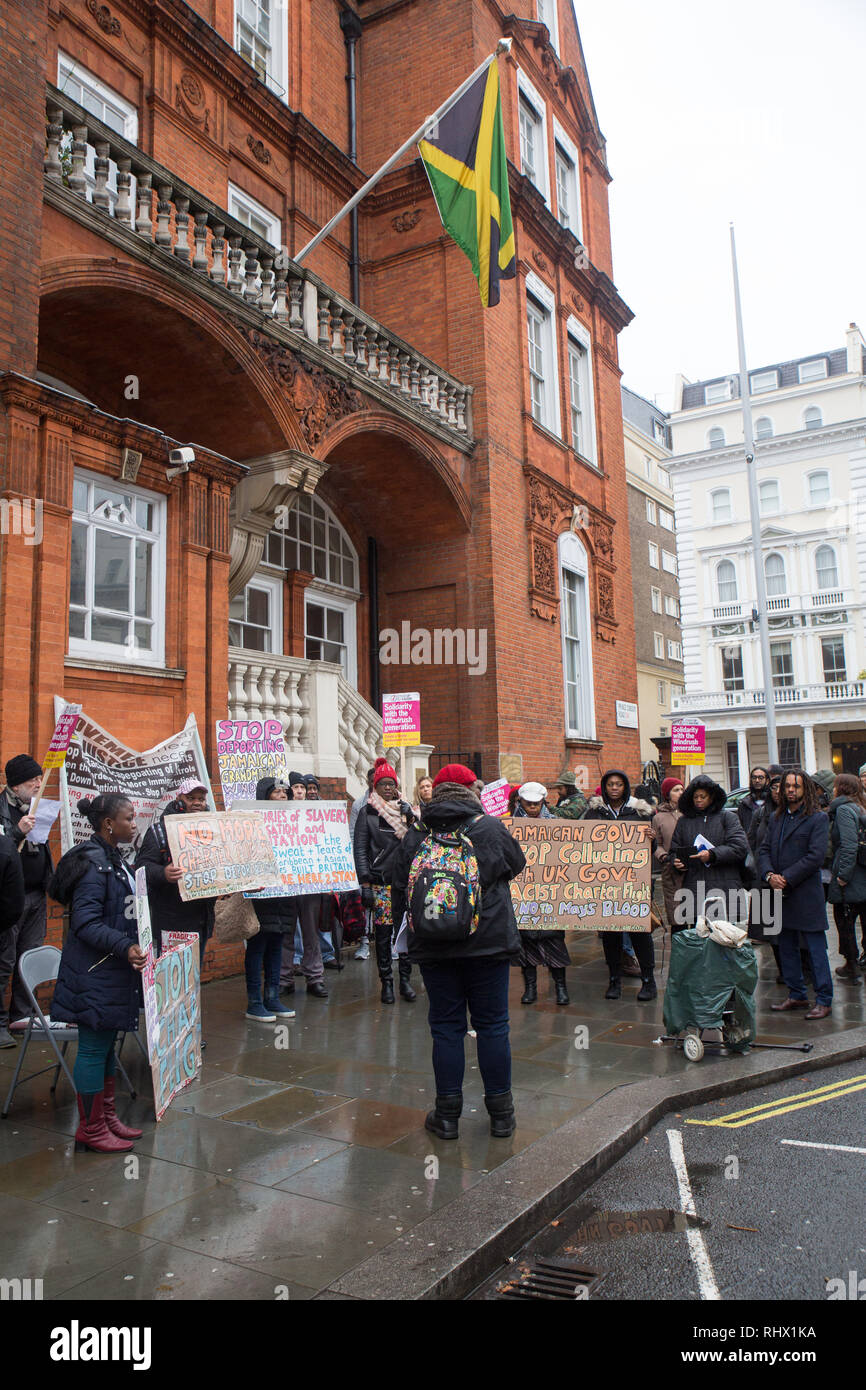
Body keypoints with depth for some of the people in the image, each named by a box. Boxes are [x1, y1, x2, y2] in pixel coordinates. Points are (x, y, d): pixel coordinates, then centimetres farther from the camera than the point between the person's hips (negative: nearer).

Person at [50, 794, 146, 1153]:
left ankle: (106, 1116, 30)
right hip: (94, 973, -10)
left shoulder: (113, 858, 10)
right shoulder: (93, 863, -20)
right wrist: (125, 947, -31)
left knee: (107, 1044, 18)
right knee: (94, 1047, 2)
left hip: (113, 969, 10)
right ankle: (90, 1129, 15)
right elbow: (85, 923, -25)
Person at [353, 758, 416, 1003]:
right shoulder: (367, 813, 3)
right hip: (380, 882, -2)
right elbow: (360, 850, -1)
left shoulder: (405, 810, 12)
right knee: (383, 933, 0)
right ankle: (387, 982, 11)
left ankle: (405, 980, 13)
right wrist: (365, 884, -8)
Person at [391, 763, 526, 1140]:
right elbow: (517, 865, 9)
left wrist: (408, 918, 24)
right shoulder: (490, 828, -8)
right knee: (492, 1025, 8)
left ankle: (447, 1113, 16)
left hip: (433, 948, 2)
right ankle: (501, 1113, 17)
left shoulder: (415, 837, -1)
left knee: (446, 1026, 10)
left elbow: (400, 892, 7)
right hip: (488, 941, -1)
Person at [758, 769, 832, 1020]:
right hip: (781, 894, 7)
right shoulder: (777, 818, 14)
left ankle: (824, 1000, 9)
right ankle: (796, 996, 25)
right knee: (787, 947, 13)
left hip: (806, 894, -6)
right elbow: (764, 850, 10)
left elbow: (816, 856, -14)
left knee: (816, 948, 0)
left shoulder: (817, 818, -6)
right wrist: (769, 875, -8)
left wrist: (786, 878, -16)